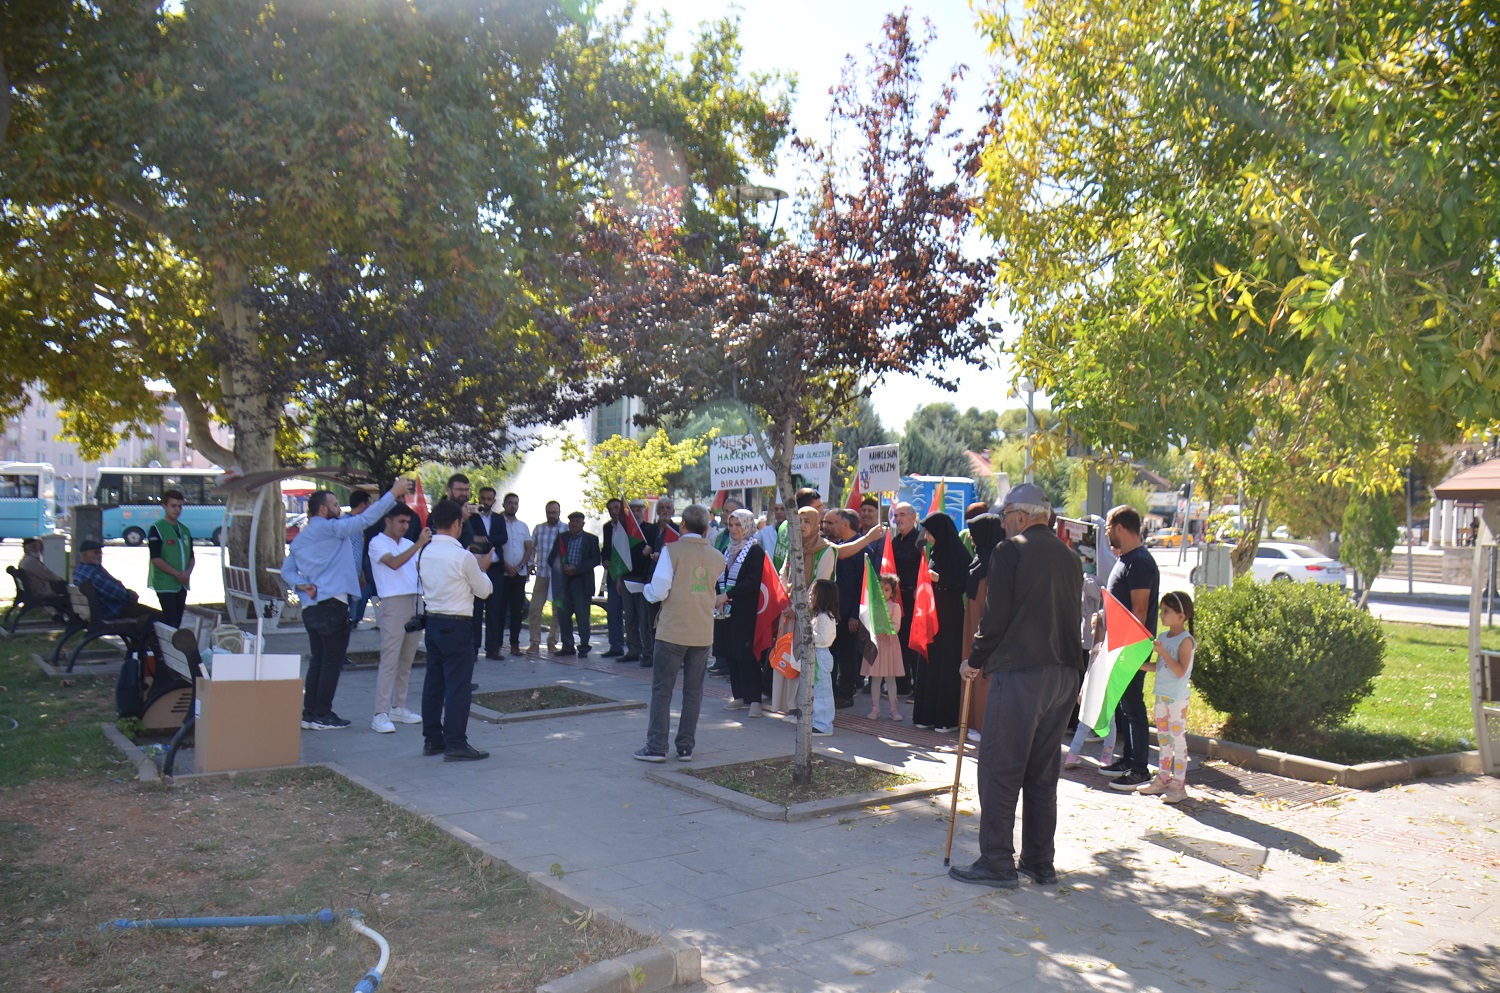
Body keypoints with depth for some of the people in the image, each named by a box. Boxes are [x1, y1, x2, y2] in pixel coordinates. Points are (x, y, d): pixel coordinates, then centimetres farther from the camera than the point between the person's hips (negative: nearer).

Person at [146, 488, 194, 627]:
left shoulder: (185, 530, 14)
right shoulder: (157, 529, -5)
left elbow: (191, 556, 16)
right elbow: (156, 558, -11)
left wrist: (188, 572, -4)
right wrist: (177, 574, -15)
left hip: (182, 584, 6)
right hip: (165, 584, -6)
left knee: (178, 622, 8)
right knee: (170, 623, -12)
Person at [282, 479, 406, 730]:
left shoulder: (300, 538, 18)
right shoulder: (328, 528, -8)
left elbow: (286, 570, 16)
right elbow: (365, 519, -16)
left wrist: (302, 584, 0)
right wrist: (394, 493, -14)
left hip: (310, 607, 9)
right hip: (332, 605, -8)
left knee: (317, 660, 13)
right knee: (333, 661, -1)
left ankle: (310, 714, 15)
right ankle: (322, 716, 3)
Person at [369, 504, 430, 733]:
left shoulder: (409, 544, 20)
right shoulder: (377, 543, -1)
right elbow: (394, 563, -19)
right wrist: (418, 544, -24)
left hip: (415, 603, 7)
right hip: (393, 604, -7)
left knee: (407, 660, 10)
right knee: (389, 660, -9)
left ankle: (398, 708, 18)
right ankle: (380, 714, -7)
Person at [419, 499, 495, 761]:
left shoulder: (427, 552, 6)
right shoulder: (463, 556, -15)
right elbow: (484, 591, -5)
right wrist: (483, 568, 12)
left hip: (433, 621, 8)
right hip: (457, 625, -8)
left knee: (434, 680, 13)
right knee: (458, 684, -3)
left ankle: (432, 739, 22)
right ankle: (455, 744, -1)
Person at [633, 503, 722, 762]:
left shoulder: (672, 550, -9)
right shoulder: (717, 557, 5)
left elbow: (659, 592, -14)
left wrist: (646, 589, 8)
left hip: (672, 631, -4)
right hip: (703, 633, 4)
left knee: (662, 690, 4)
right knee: (693, 692, 9)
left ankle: (656, 747, 5)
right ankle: (685, 748, 13)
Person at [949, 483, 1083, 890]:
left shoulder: (1010, 551, -6)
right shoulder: (1070, 557, 15)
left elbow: (996, 615, -10)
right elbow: (1074, 616, 16)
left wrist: (976, 660, 2)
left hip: (1020, 672, -7)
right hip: (1067, 673, 7)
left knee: (1000, 768, 0)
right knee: (1043, 769, 14)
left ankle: (998, 862, 2)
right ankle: (1040, 863, 20)